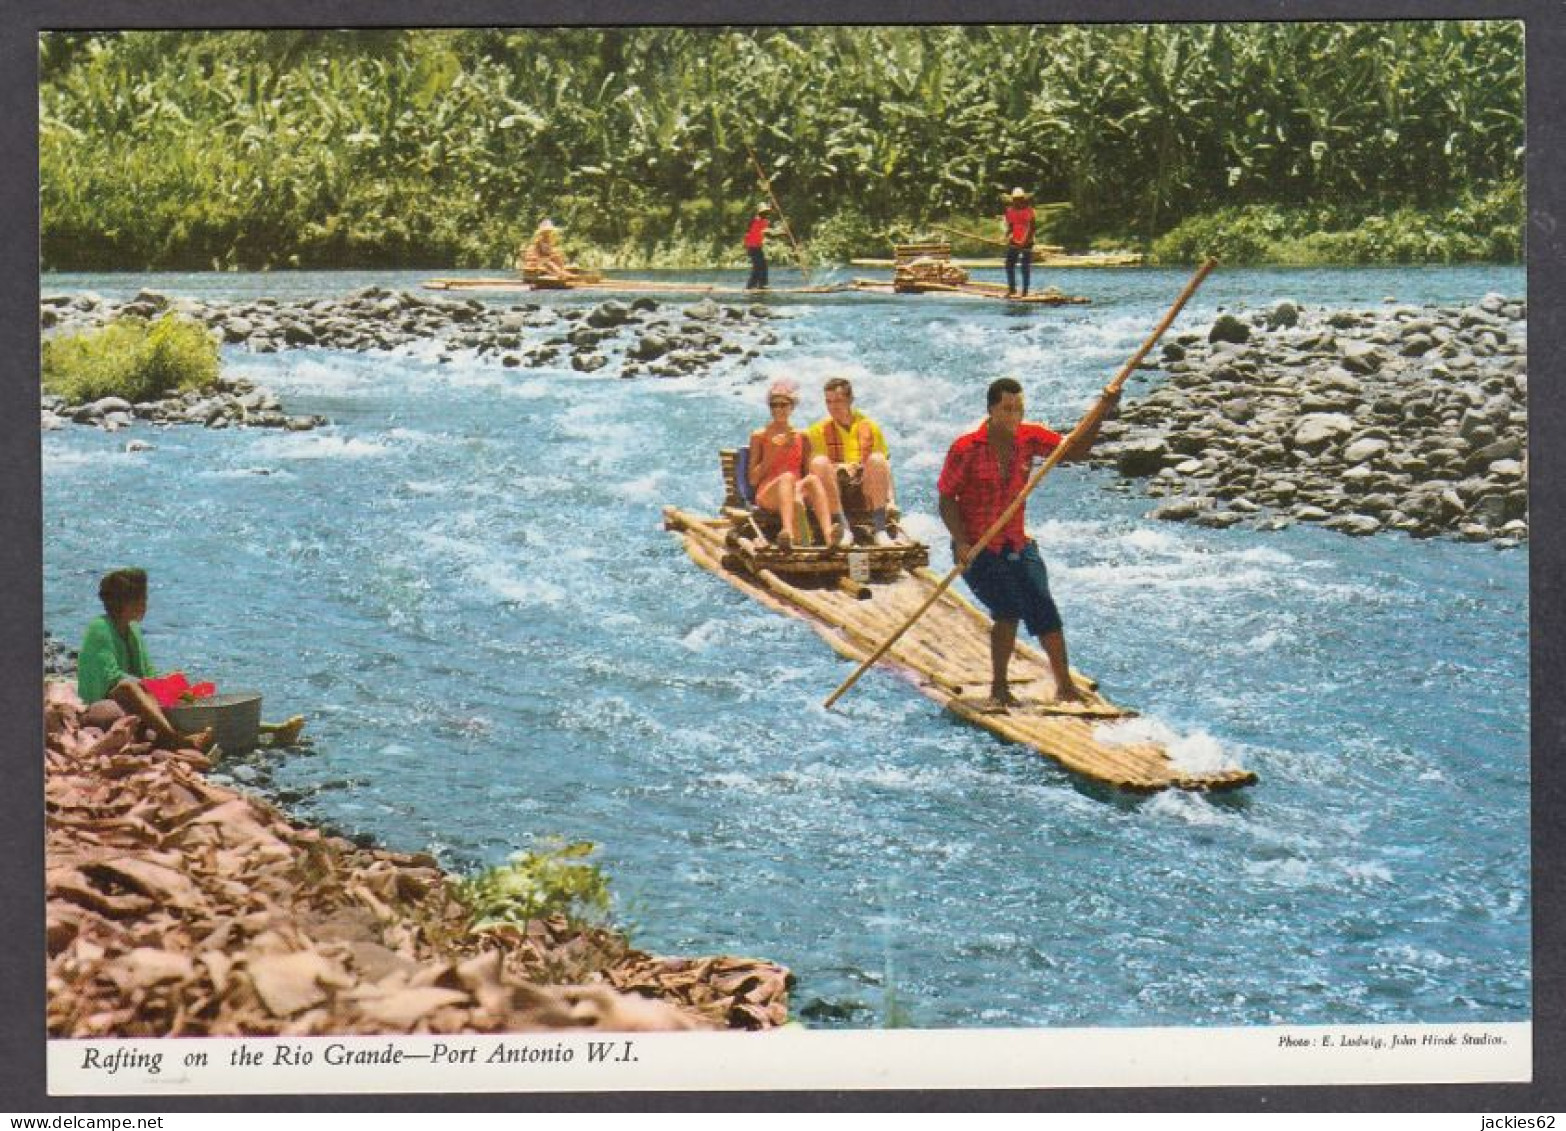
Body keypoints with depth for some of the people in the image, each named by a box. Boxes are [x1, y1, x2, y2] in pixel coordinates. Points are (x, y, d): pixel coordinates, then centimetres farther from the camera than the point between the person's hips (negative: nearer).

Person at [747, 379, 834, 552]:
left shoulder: (801, 437, 19)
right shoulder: (759, 436, 12)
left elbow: (808, 472, 17)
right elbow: (753, 479, 6)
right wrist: (773, 452, -2)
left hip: (798, 492, 2)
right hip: (767, 495, -2)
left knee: (813, 479, -33)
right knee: (787, 477, -37)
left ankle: (829, 534, -59)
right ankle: (788, 533, -66)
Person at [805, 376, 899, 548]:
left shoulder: (869, 427, 11)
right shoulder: (819, 430, 8)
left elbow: (884, 466, 8)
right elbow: (813, 468, -1)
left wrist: (890, 498, -6)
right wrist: (838, 469, -19)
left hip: (866, 491, 0)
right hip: (834, 494, 0)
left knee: (877, 459, -26)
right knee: (820, 462, -28)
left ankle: (880, 529, -31)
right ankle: (843, 528, -34)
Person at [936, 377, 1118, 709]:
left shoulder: (1029, 438, -2)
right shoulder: (966, 448, -13)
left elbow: (1074, 450, -6)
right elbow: (947, 500, -10)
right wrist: (962, 544, -21)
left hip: (1018, 545, 4)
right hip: (977, 550, -4)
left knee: (1044, 608, -7)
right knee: (1008, 609, -20)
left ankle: (1064, 685, 4)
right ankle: (999, 690, -4)